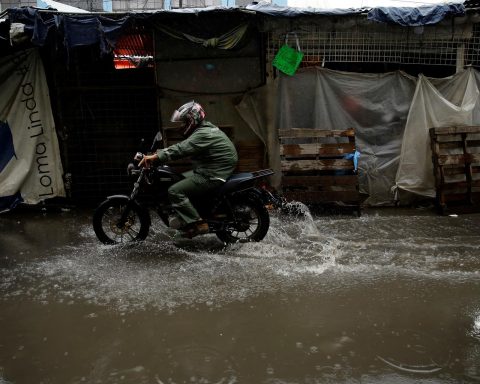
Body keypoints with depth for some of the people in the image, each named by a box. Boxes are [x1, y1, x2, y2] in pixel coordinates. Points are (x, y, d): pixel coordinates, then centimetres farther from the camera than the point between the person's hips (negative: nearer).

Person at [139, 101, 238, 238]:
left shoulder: (203, 134, -19)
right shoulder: (206, 129, 14)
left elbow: (181, 149, -30)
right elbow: (183, 146, 19)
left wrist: (155, 157, -32)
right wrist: (161, 152, 12)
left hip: (212, 175, -11)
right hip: (209, 170, 11)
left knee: (175, 191, -15)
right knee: (180, 179, 22)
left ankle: (197, 223, -14)